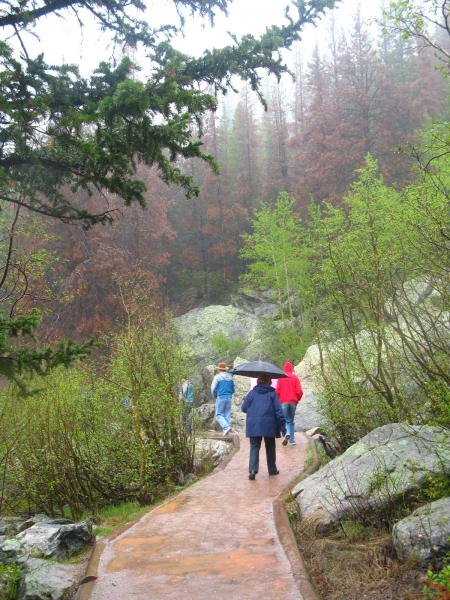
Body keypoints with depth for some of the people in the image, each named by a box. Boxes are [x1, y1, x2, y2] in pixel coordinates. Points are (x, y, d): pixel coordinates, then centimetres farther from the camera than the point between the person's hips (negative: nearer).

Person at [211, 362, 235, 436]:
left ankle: (226, 427, -20)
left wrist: (215, 396, 10)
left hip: (221, 397, -5)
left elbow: (213, 388, -6)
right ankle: (225, 430, 6)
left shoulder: (217, 377, -5)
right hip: (229, 397, 5)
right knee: (227, 414, 10)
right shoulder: (230, 377, 10)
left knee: (218, 415, 0)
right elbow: (233, 389, 15)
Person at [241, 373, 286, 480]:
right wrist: (282, 425, -2)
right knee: (270, 447, 15)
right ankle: (272, 469, 22)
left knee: (254, 447, 2)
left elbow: (244, 408, 5)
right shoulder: (272, 393, 1)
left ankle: (252, 469, -16)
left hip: (253, 426, 1)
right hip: (269, 426, 0)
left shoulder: (252, 393, 4)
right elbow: (278, 410, -5)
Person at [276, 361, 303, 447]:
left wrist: (279, 399, 12)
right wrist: (298, 399, 12)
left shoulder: (280, 378, 0)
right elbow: (299, 391, -4)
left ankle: (287, 434, -22)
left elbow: (277, 391, -5)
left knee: (286, 420, 7)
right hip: (293, 402, 1)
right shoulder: (295, 377, 2)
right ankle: (292, 440, 11)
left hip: (283, 402, -1)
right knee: (291, 421, 13)